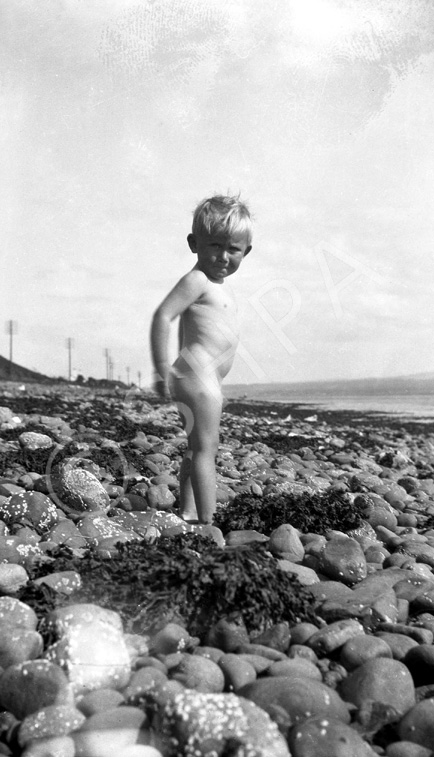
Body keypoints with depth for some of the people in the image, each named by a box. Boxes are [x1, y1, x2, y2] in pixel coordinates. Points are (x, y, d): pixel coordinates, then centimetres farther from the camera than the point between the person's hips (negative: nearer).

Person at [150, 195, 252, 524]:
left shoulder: (220, 283, 17)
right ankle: (206, 521, -7)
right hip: (199, 376, -10)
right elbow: (162, 316, -22)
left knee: (198, 448, 14)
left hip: (205, 379, 10)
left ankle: (188, 514, 21)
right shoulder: (196, 280, -13)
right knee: (205, 448, -9)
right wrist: (163, 370, -24)